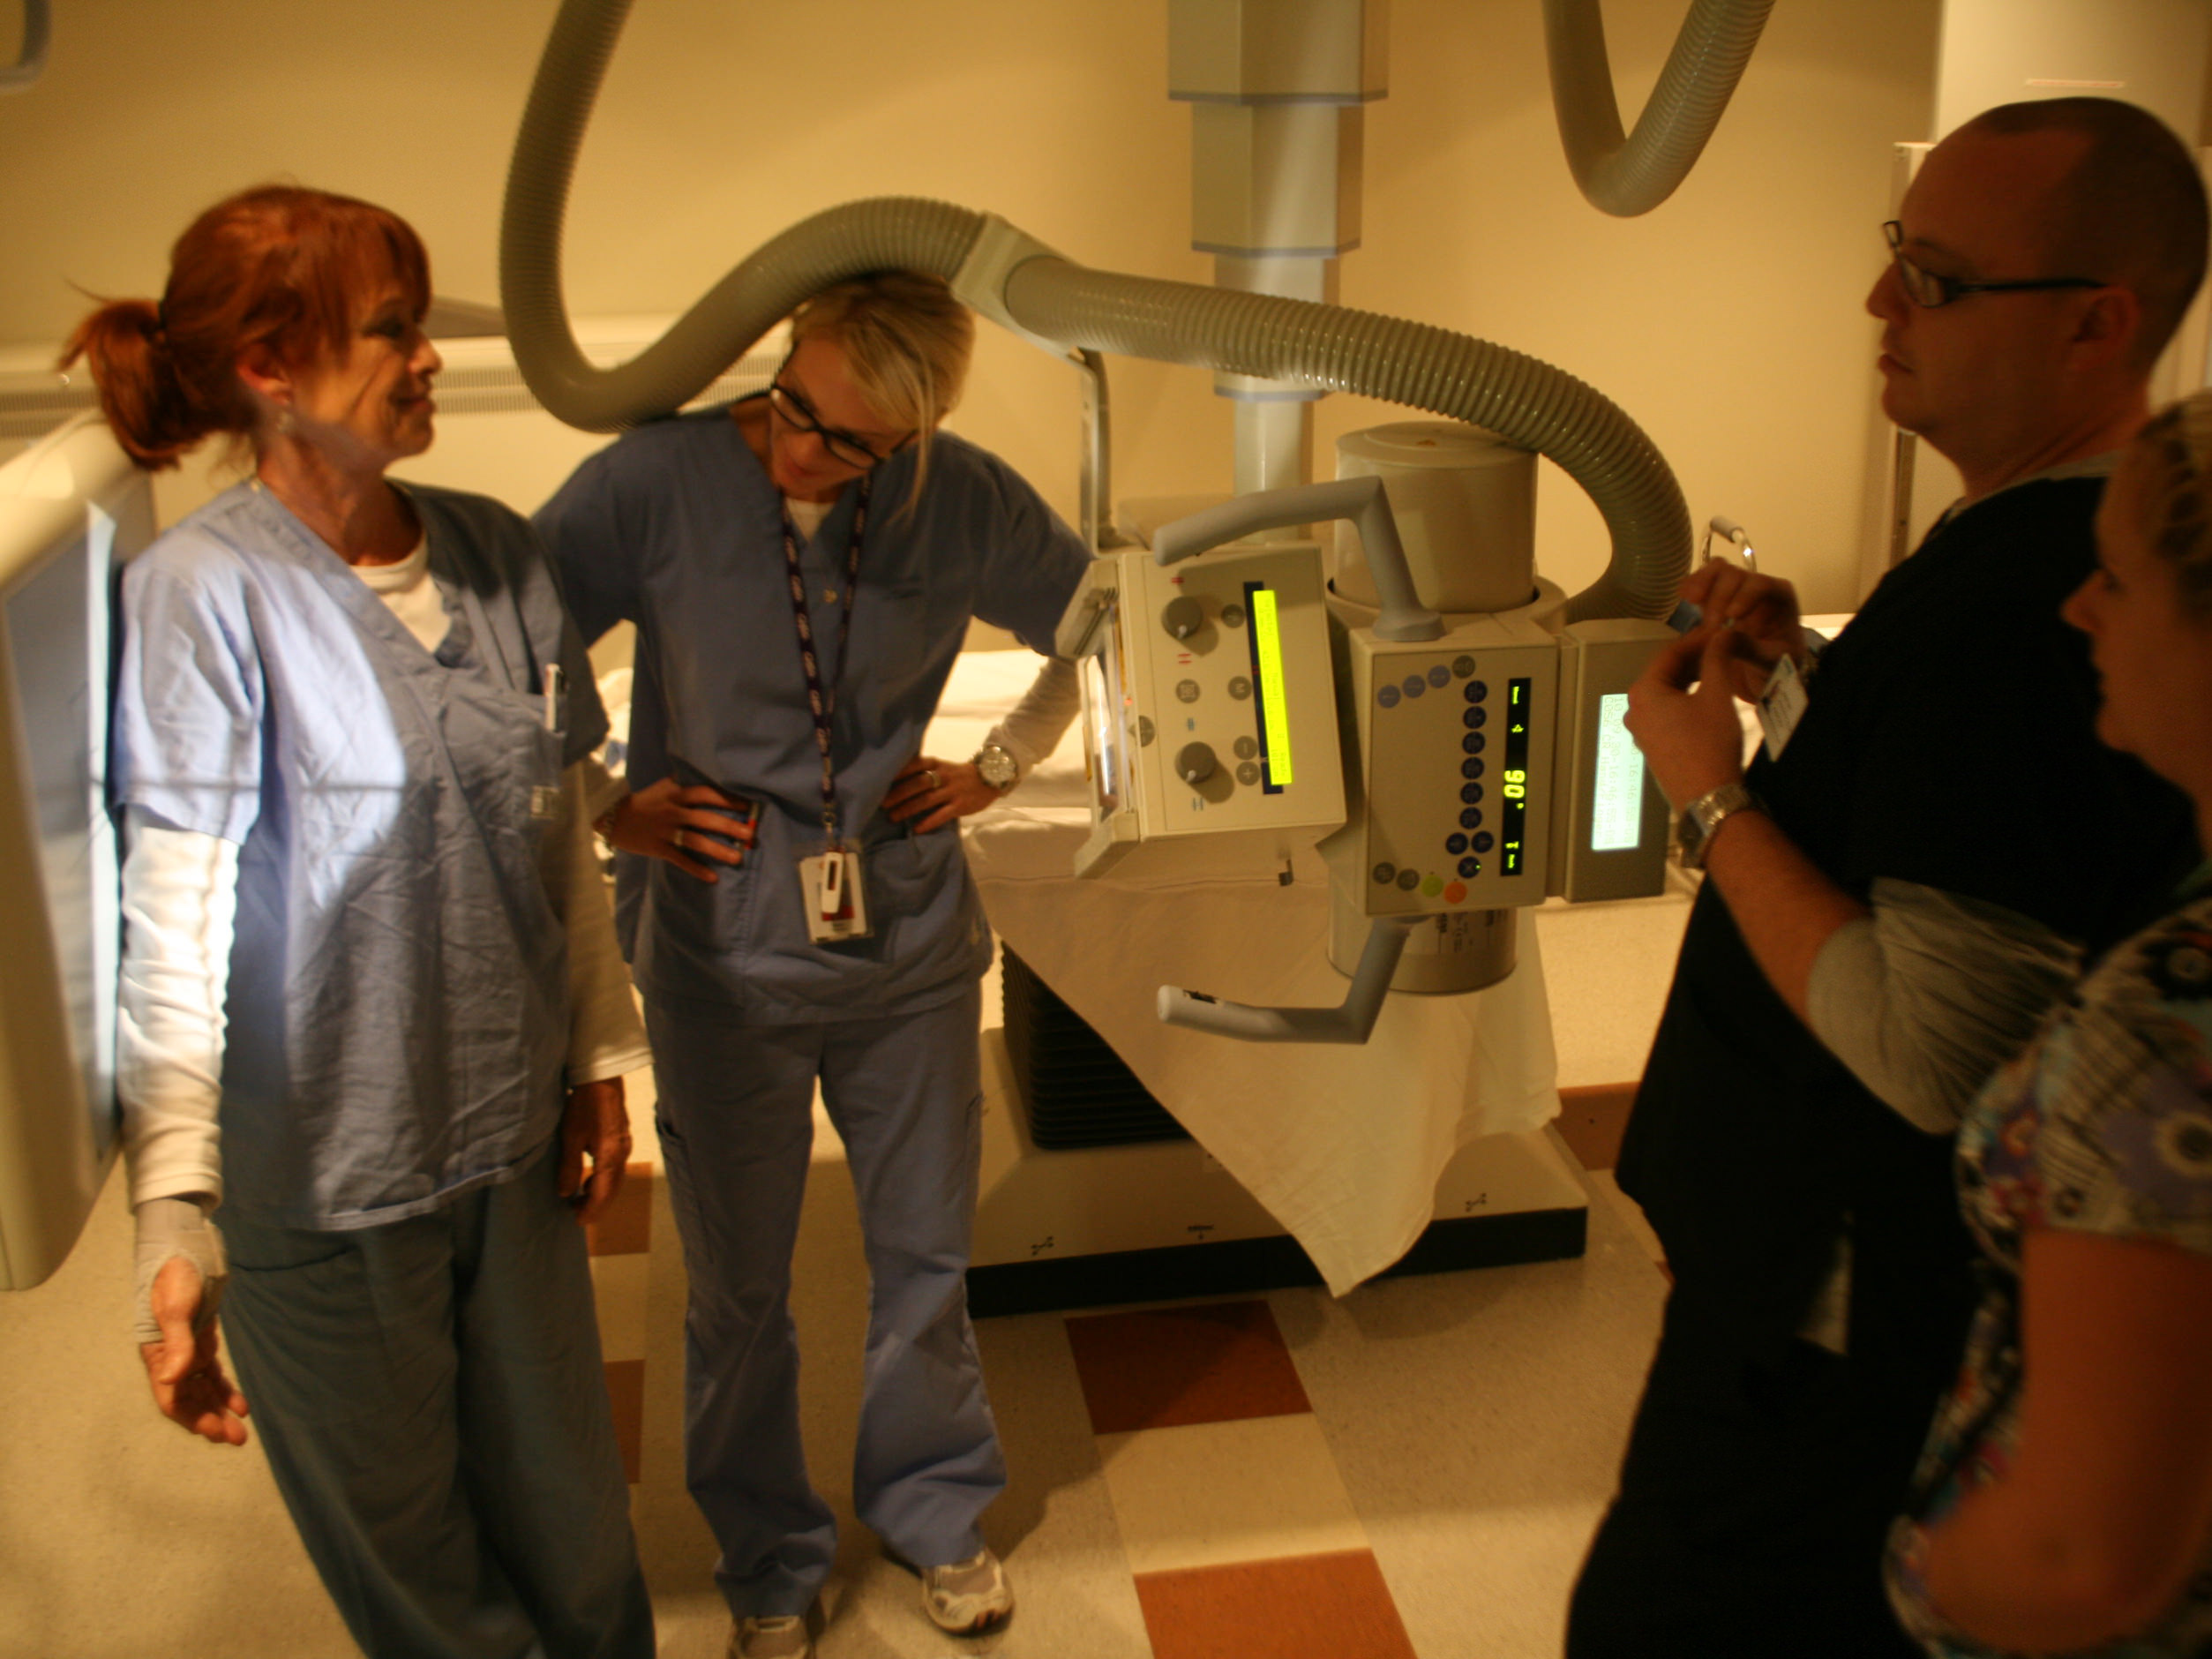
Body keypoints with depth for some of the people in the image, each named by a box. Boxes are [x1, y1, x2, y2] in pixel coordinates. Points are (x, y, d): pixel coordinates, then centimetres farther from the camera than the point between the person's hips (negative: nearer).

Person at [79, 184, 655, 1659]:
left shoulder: (499, 556, 2)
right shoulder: (200, 593, -14)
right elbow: (169, 929, -14)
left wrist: (600, 1054, 12)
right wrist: (173, 1220, -17)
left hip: (512, 1148, 5)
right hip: (315, 1184, -4)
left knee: (573, 1535, 17)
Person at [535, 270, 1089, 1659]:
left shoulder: (965, 503, -6)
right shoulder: (656, 483, -14)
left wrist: (994, 772, 4)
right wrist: (606, 814, -9)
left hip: (911, 947, 2)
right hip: (725, 958, -2)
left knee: (926, 1253, 16)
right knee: (741, 1290, 12)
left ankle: (934, 1508, 43)